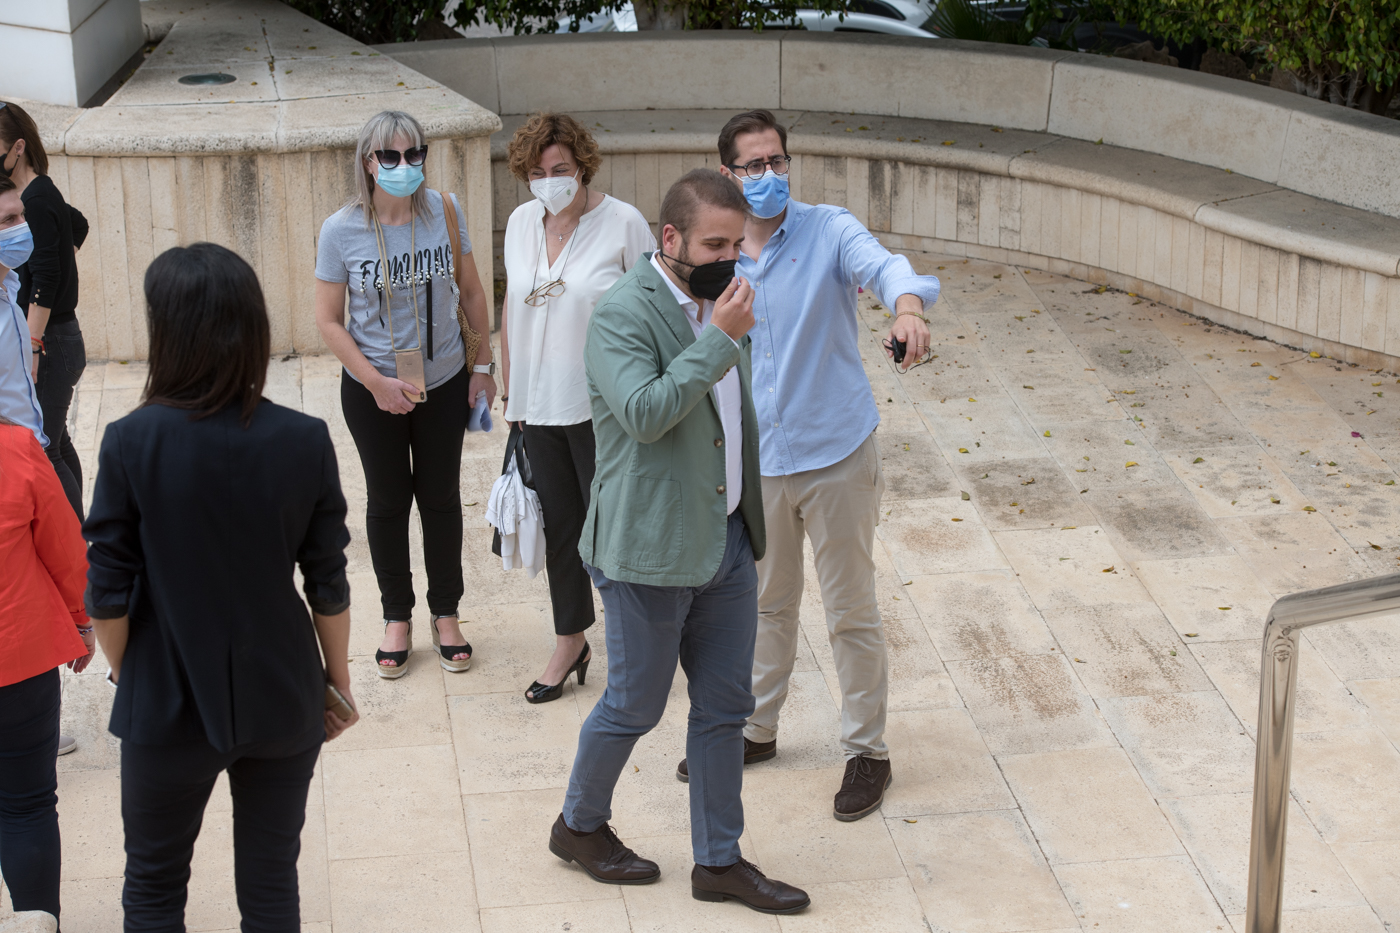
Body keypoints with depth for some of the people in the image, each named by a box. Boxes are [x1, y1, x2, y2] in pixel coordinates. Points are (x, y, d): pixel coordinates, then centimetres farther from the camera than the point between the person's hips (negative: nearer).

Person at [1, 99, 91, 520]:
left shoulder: (36, 201, -17)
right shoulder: (44, 193, 11)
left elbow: (45, 282, -23)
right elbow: (78, 225, 34)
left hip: (50, 342, -10)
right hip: (59, 338, 10)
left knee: (42, 453, -9)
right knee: (57, 447, 15)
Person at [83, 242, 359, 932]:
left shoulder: (131, 442, -17)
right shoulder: (305, 441, -12)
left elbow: (108, 593, -12)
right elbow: (329, 586, -5)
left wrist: (124, 674, 8)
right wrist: (339, 681, 11)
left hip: (167, 706, -1)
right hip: (283, 702, 2)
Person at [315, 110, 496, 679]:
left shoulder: (444, 211, -9)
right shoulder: (341, 230, -14)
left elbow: (470, 292, 3)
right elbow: (328, 320, -9)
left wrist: (483, 365, 4)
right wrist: (377, 382, -15)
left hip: (444, 382, 1)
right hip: (372, 389, -1)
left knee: (440, 497, 13)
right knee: (388, 500, 12)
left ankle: (446, 614, 30)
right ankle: (397, 618, 29)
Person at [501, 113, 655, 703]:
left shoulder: (622, 223, -11)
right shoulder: (521, 223, 5)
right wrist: (511, 392, 16)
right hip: (540, 407, 5)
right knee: (559, 526, 15)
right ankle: (570, 641, 31)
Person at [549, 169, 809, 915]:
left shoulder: (717, 302, 9)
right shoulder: (623, 315, -16)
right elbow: (645, 413, -30)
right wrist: (720, 338, -27)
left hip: (726, 540, 8)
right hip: (651, 547, -7)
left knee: (725, 706, 12)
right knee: (635, 706, 8)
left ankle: (719, 861, 24)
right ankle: (579, 826, 32)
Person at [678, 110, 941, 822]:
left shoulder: (829, 231, -11)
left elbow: (881, 264, -32)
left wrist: (908, 303, -56)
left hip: (836, 454, -4)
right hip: (756, 461, 4)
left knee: (851, 612, 6)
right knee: (765, 604, 20)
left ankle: (867, 751, 21)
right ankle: (755, 729, 38)